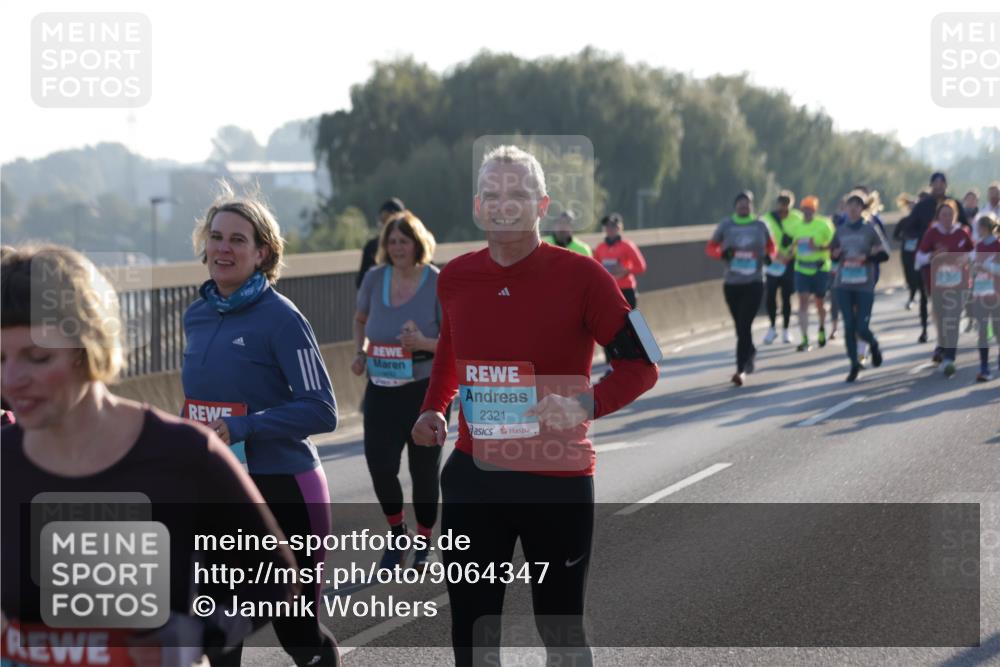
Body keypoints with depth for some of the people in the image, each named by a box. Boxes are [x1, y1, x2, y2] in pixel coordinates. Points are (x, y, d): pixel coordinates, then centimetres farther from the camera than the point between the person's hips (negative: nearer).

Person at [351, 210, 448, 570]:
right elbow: (361, 320, 21)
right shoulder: (375, 279, 1)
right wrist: (360, 352, 5)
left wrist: (425, 343, -26)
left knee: (424, 470, 6)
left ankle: (423, 544, 25)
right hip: (381, 389, 3)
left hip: (425, 390, -3)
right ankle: (397, 533, 19)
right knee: (380, 465, -7)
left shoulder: (438, 283, -11)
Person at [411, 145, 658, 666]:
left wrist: (587, 404, -25)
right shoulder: (456, 278, 2)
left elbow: (640, 364, -8)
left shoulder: (580, 277, -11)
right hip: (473, 480, 4)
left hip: (557, 481, -4)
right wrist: (434, 409, 4)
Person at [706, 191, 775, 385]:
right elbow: (710, 248, 7)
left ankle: (741, 369, -13)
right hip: (731, 283, 2)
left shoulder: (760, 226, 3)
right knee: (740, 326, 13)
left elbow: (771, 245, 17)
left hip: (754, 283, -2)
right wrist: (723, 254, -13)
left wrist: (769, 256, -4)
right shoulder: (726, 225, 2)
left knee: (744, 326, -12)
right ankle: (750, 352, 42)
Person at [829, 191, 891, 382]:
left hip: (865, 285, -3)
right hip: (843, 285, 3)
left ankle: (874, 345, 27)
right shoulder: (840, 230, 8)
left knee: (862, 327, -7)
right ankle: (854, 364, 12)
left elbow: (884, 253, -2)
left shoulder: (870, 229, -1)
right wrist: (835, 254, -5)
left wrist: (867, 257, -18)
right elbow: (833, 252, 18)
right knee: (849, 325, -1)